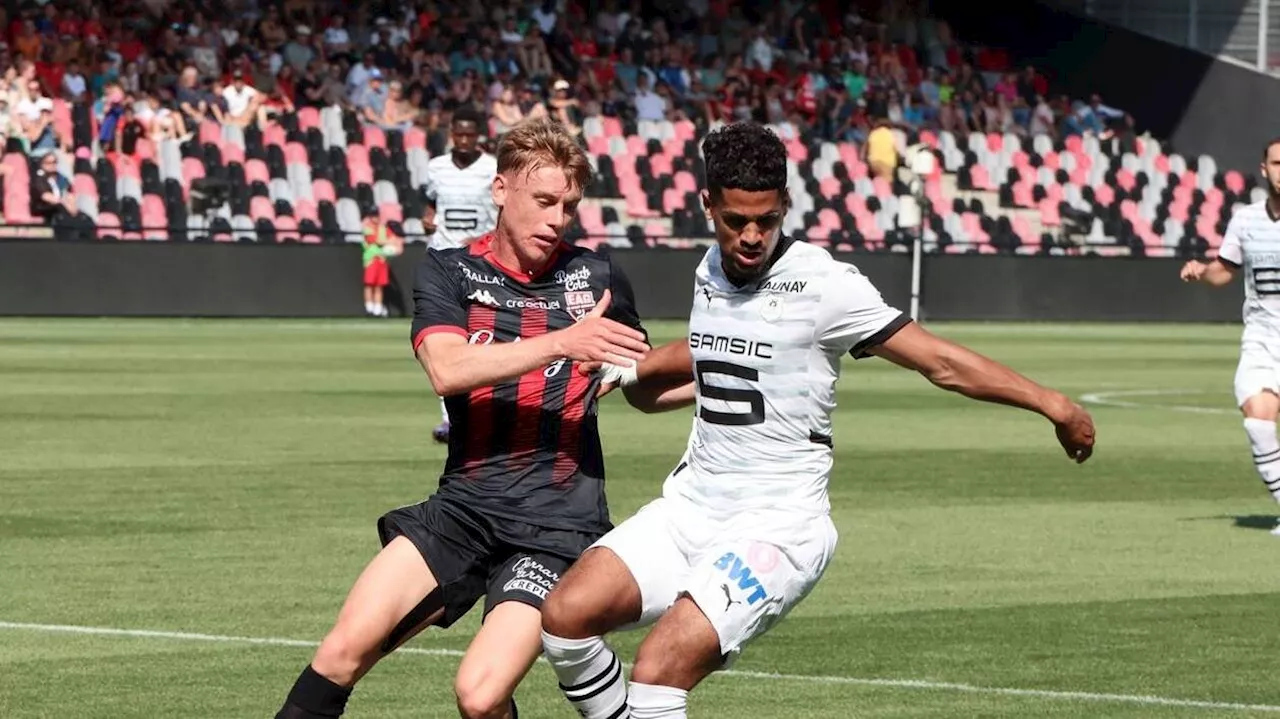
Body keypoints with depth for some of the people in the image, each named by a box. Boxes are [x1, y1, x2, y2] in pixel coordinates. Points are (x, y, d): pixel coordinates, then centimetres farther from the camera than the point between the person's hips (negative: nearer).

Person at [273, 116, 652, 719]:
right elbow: (447, 369, -17)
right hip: (464, 506, 1)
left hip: (557, 527, -1)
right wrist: (562, 342, -25)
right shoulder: (448, 272, 4)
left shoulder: (596, 278, 7)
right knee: (344, 651, -15)